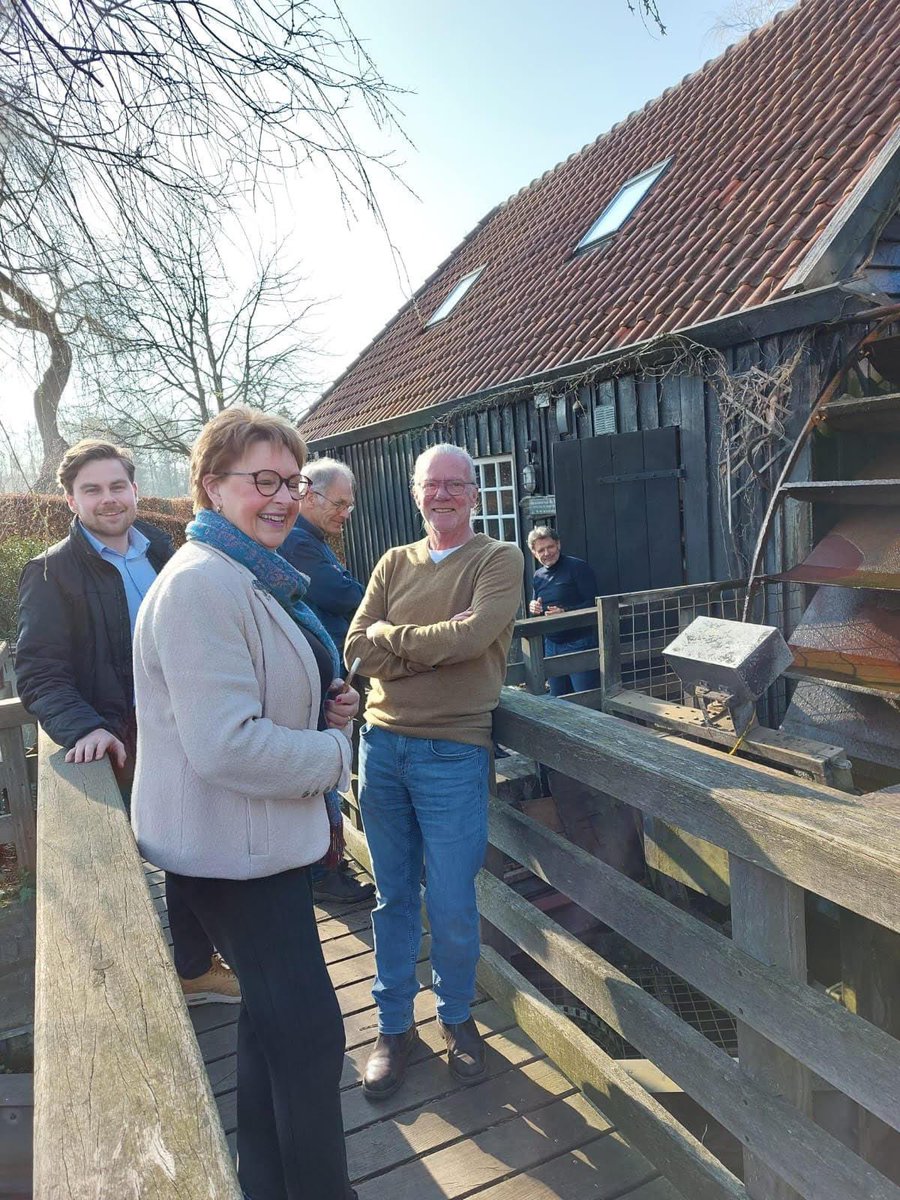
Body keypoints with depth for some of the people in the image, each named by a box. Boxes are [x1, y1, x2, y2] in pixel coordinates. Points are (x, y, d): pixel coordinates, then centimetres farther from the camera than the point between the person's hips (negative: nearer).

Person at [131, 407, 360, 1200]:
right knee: (309, 1032, 2)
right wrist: (333, 753, -15)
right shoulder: (202, 585, -23)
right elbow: (225, 746, -29)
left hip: (264, 837, 11)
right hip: (231, 846, -11)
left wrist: (329, 707, 3)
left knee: (275, 1018, 23)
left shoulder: (257, 576, 10)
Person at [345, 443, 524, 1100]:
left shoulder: (500, 559, -2)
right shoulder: (394, 563, 9)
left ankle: (457, 1016, 33)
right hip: (383, 743, 4)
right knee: (393, 896, 14)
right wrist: (437, 644, -15)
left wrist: (393, 637, -7)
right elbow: (358, 650, -3)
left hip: (454, 754, -3)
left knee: (452, 904, 5)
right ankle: (394, 1024, 33)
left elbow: (473, 636, -20)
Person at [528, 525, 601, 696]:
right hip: (551, 645, 7)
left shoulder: (578, 567, -8)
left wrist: (564, 612, -24)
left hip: (579, 643, -7)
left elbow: (592, 604, -14)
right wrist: (533, 609, 0)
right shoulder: (538, 576, 13)